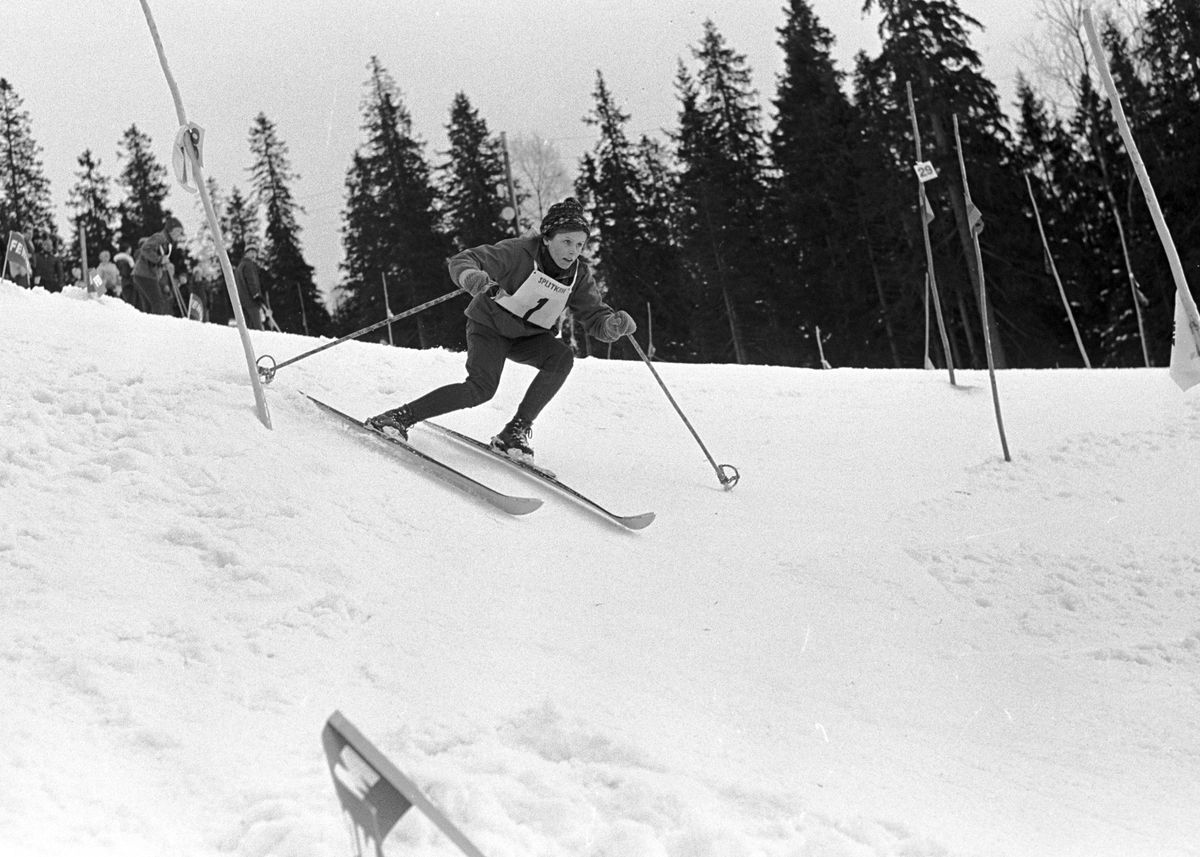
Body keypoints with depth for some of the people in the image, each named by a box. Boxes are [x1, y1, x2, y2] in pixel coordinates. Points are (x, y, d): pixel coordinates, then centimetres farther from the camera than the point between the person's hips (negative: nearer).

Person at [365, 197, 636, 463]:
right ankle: (400, 417, -20)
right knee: (482, 387, -27)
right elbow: (461, 261, -28)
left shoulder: (579, 276, -11)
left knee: (562, 357, -26)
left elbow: (595, 319, -8)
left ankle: (517, 430, -19)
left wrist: (615, 324, -32)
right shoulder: (519, 253, -25)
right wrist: (476, 280, -51)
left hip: (529, 336, 5)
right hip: (490, 325, -4)